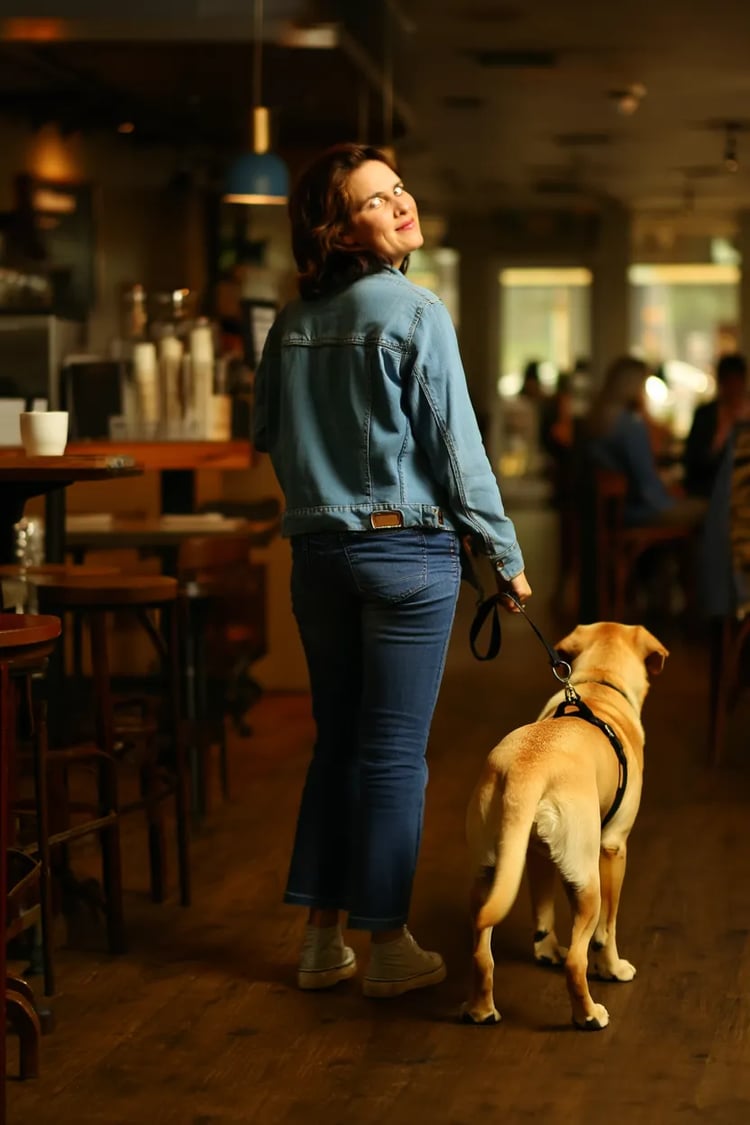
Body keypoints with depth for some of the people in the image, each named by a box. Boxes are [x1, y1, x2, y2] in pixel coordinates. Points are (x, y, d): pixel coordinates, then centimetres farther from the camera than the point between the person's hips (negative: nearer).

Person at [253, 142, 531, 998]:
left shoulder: (290, 324, 6)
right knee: (394, 753, 2)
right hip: (408, 547, -5)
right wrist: (506, 556, -3)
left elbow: (269, 438, 15)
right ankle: (388, 948, 9)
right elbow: (457, 448, -11)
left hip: (318, 551, 6)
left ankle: (322, 940, 18)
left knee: (335, 741, 14)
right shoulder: (416, 314, -11)